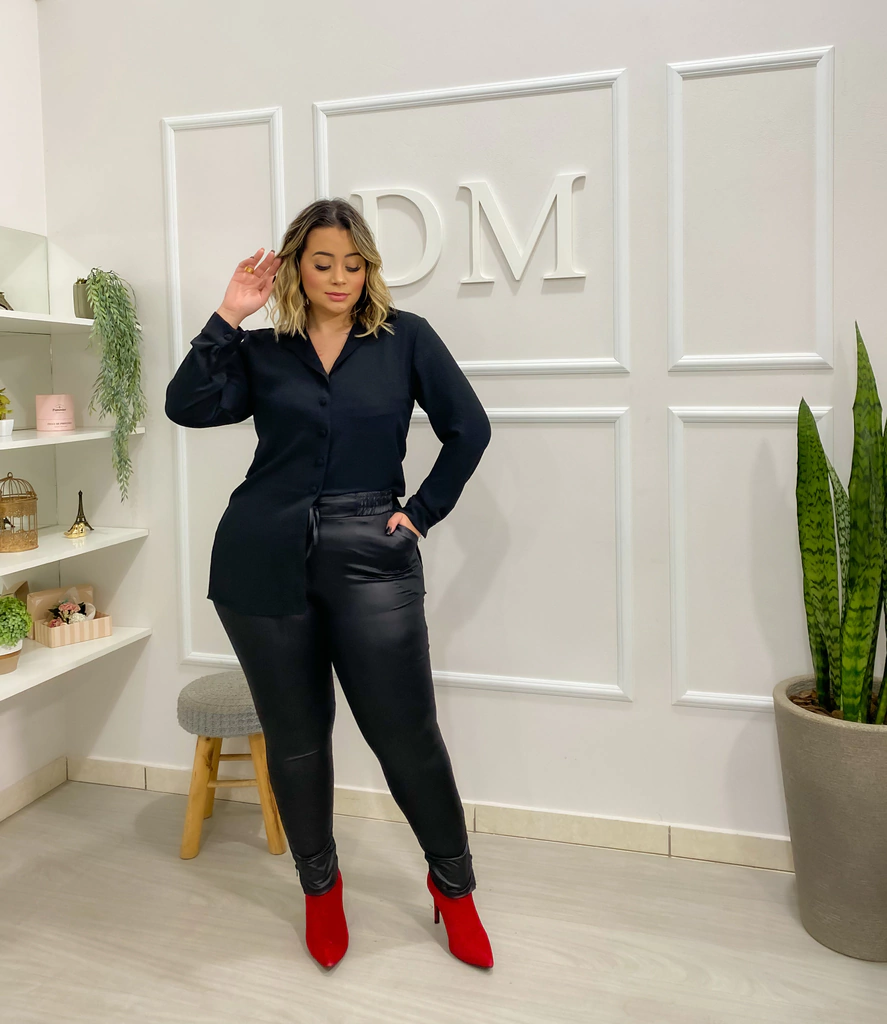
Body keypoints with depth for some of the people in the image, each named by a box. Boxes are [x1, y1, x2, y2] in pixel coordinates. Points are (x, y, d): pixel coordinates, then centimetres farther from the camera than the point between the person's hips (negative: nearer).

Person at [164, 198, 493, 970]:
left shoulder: (406, 337, 5)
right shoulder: (261, 351, 8)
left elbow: (469, 427, 3)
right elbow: (189, 406, -6)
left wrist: (423, 512, -1)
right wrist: (230, 314, -7)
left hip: (369, 558, -2)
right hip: (267, 559, 2)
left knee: (406, 733, 1)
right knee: (295, 736, 12)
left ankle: (453, 885, 25)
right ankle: (320, 888, 34)